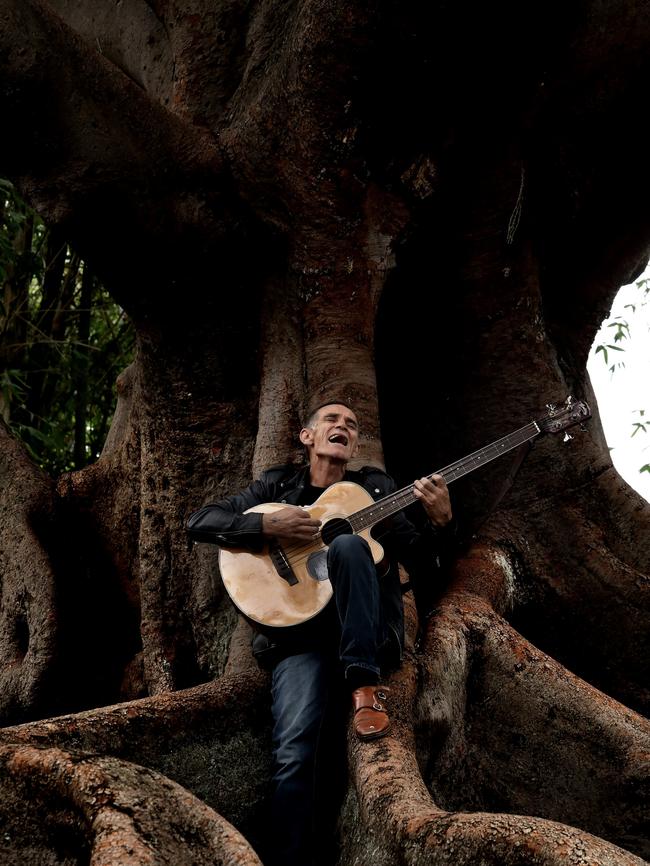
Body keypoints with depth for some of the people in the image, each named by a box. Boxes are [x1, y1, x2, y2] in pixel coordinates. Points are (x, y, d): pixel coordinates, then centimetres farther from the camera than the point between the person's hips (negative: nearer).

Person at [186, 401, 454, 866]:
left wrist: (439, 521, -8)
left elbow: (418, 558, 13)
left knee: (347, 544, -28)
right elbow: (200, 522, 5)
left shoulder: (375, 486, 19)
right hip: (300, 632, -1)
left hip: (369, 633, 1)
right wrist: (268, 525, -11)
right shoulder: (278, 485, 16)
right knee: (295, 752, -25)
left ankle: (365, 683, -26)